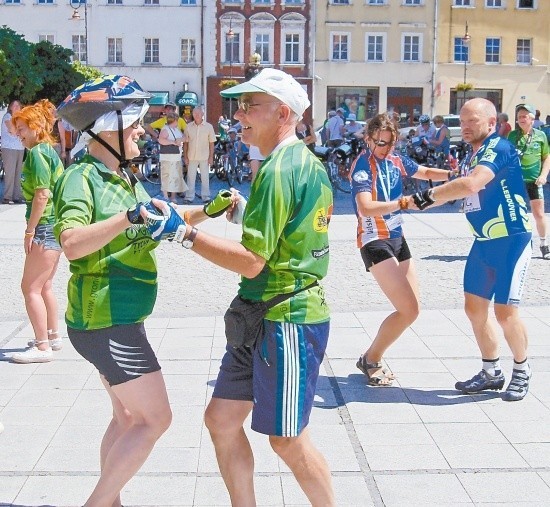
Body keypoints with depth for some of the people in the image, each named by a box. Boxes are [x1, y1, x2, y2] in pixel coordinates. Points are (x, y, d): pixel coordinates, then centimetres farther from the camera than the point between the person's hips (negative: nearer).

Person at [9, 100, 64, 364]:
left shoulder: (37, 152, -14)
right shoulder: (49, 150, 14)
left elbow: (42, 194, -21)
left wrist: (30, 230, -15)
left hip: (46, 226, -10)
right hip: (56, 224, 10)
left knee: (31, 288, -4)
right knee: (44, 285, 20)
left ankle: (42, 347, -1)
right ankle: (52, 336, 31)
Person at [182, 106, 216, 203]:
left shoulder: (208, 127, 0)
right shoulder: (189, 127, 3)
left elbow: (211, 143, 2)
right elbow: (185, 143, 6)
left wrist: (211, 157, -3)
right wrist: (185, 156, 1)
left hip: (204, 157, -1)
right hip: (192, 157, 1)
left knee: (205, 177, 5)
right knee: (190, 177, 3)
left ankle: (206, 196, 12)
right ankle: (189, 197, 8)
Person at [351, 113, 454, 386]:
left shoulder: (396, 160, 6)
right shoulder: (363, 164, -15)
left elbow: (426, 172, 23)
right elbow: (366, 208, -29)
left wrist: (451, 175, 3)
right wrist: (404, 203, -42)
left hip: (397, 238, 9)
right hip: (375, 241, -9)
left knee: (411, 308, 10)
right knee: (408, 310, -15)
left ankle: (372, 358, 24)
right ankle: (371, 360, 4)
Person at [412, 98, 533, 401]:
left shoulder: (499, 148, -17)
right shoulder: (473, 154, 11)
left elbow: (470, 185, -32)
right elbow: (460, 190, 15)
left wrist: (429, 195, -26)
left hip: (511, 241, -9)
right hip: (483, 242, 9)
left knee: (505, 311, -5)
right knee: (474, 308, 10)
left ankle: (522, 372, 18)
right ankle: (491, 373, 25)